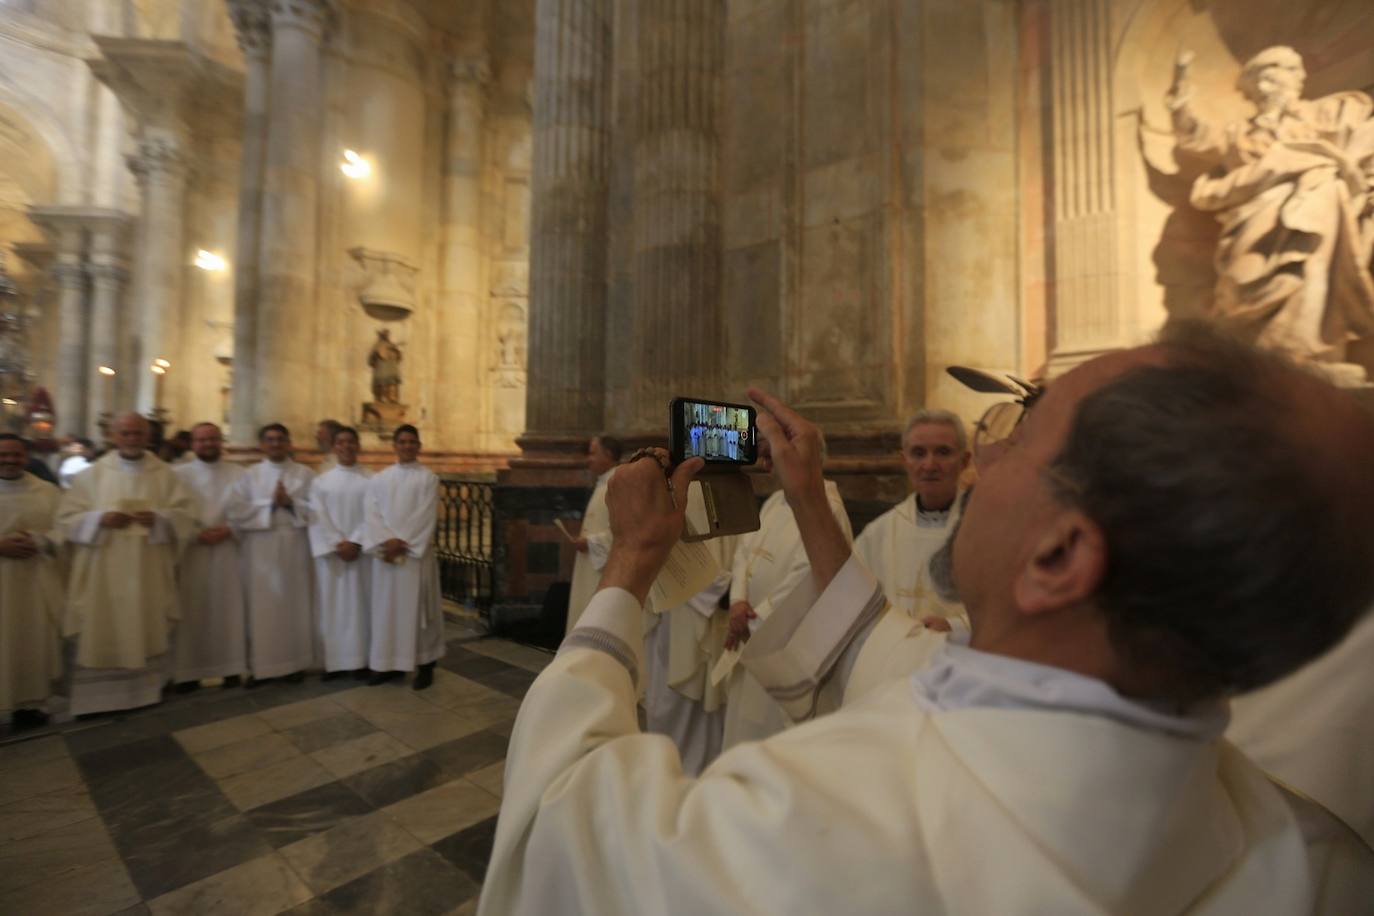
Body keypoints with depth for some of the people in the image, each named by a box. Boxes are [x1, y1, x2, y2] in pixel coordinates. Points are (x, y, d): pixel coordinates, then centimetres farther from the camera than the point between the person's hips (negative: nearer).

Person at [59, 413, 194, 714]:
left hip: (149, 573, 0)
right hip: (103, 573, 0)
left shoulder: (165, 475, 3)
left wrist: (159, 518, -18)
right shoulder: (92, 474, 4)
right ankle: (99, 696, 15)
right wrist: (100, 519, -16)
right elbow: (66, 518, 2)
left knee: (148, 632, 7)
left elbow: (186, 514, 0)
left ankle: (147, 689, 19)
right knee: (103, 633, 3)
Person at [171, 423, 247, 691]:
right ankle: (189, 671, 11)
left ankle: (231, 668, 10)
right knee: (192, 614, 2)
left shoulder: (239, 473, 7)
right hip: (191, 552, 0)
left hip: (229, 552, 0)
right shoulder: (178, 474, 6)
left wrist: (228, 530, -12)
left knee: (229, 611, 3)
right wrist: (197, 533, -13)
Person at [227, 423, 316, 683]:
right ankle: (261, 665, 13)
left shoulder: (305, 474, 6)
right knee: (262, 607, 2)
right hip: (260, 550, 0)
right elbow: (236, 511, -4)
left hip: (295, 549, 0)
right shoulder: (248, 475, 7)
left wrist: (290, 503, -14)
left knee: (295, 603, 4)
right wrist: (270, 503, -12)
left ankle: (295, 663, 13)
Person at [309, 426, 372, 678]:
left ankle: (361, 658, 11)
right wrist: (338, 544, -12)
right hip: (330, 552, 1)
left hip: (361, 552, -1)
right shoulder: (321, 481, 6)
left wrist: (355, 542, -15)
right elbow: (318, 518, -2)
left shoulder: (370, 480, 3)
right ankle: (333, 661, 13)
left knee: (360, 604, 3)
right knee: (332, 606, 4)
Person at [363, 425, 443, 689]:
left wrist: (402, 544, -14)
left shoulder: (428, 478, -1)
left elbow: (426, 517, -8)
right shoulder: (378, 479, 10)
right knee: (387, 607, 9)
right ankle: (389, 663, 22)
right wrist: (387, 541, -14)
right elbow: (372, 515, 1)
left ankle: (425, 666, 11)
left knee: (417, 606, 1)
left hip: (416, 553, -3)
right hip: (386, 553, 4)